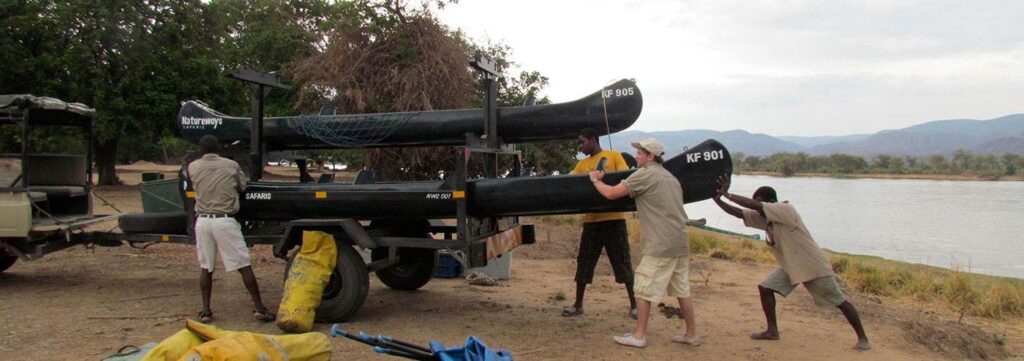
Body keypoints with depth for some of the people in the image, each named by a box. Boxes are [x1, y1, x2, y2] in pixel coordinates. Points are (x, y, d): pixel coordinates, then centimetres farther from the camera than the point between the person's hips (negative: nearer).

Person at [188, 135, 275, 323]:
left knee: (205, 267, 15)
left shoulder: (193, 167, 4)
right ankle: (259, 308, 0)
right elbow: (242, 187, 14)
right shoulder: (231, 165, 2)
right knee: (244, 266, 1)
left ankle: (206, 311, 15)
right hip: (225, 221, -2)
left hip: (203, 221, 2)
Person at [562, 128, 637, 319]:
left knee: (623, 262, 3)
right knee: (584, 263, 8)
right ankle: (578, 305, 20)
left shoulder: (614, 156, 1)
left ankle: (634, 305, 15)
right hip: (591, 220, 4)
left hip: (614, 218, -4)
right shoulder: (582, 164, 13)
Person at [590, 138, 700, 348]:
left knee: (644, 289, 1)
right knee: (682, 290, 14)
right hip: (680, 244, 9)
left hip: (660, 246, -9)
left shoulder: (645, 174, -8)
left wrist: (595, 180, 6)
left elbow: (611, 193, -11)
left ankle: (639, 336, 7)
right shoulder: (670, 177, 20)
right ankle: (691, 334, 20)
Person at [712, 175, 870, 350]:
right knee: (765, 287, -3)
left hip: (814, 265, -8)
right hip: (790, 266, 8)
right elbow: (739, 213, -8)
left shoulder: (786, 210, -26)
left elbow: (754, 205, -36)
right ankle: (772, 330, 7)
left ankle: (862, 337, 18)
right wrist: (717, 199, -22)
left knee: (839, 301, 2)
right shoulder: (763, 218, -3)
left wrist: (727, 194, -32)